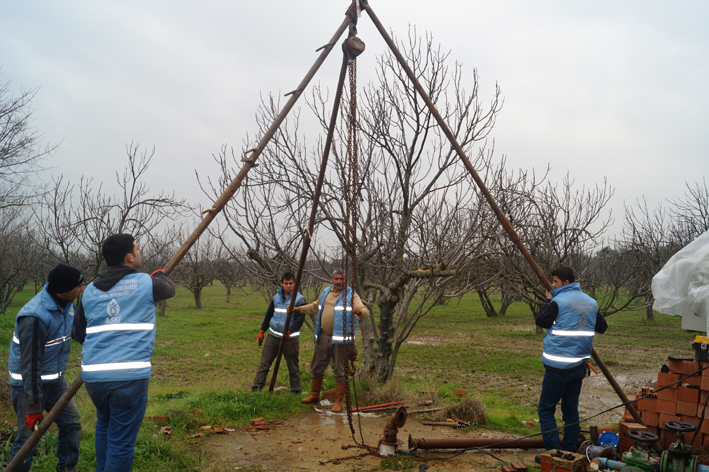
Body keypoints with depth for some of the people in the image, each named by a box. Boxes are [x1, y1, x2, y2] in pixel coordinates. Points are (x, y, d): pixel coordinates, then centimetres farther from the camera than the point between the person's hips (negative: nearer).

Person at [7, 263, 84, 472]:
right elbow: (30, 363, -26)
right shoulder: (35, 317, -30)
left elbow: (77, 330, 14)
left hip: (54, 379, 8)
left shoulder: (66, 303, -6)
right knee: (29, 435, -2)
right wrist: (34, 406, -23)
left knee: (72, 422, 10)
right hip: (29, 382, -8)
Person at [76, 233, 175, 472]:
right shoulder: (146, 283, -3)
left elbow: (79, 331, 22)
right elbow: (169, 289, 19)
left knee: (105, 424, 29)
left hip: (93, 374, 6)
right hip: (130, 374, -5)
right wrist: (160, 275, 41)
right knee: (121, 440, 3)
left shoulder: (91, 290, 11)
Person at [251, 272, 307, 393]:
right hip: (273, 336, 4)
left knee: (293, 367, 8)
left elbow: (299, 320, -14)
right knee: (264, 364, 3)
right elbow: (269, 315, 18)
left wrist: (289, 331, -29)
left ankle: (296, 391, 21)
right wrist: (262, 331, 18)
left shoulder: (299, 299, -8)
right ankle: (256, 388, 12)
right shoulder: (276, 297, 8)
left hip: (290, 339, -4)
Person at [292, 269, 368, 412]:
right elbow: (315, 307, 28)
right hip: (323, 336, 6)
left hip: (340, 339, -6)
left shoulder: (351, 295, -7)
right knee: (317, 367, 16)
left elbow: (365, 312, -19)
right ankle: (314, 395, 34)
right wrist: (299, 309, 24)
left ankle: (338, 402, 13)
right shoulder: (326, 292, 12)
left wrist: (360, 311, -42)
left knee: (340, 371, 0)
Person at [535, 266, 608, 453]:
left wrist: (548, 301, 4)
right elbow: (602, 327, 18)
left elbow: (540, 321, -6)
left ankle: (554, 451, -1)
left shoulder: (558, 301, -14)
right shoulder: (591, 302, 8)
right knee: (571, 409, 17)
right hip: (580, 366, 7)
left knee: (546, 409, 3)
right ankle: (570, 452, 23)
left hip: (558, 366, -7)